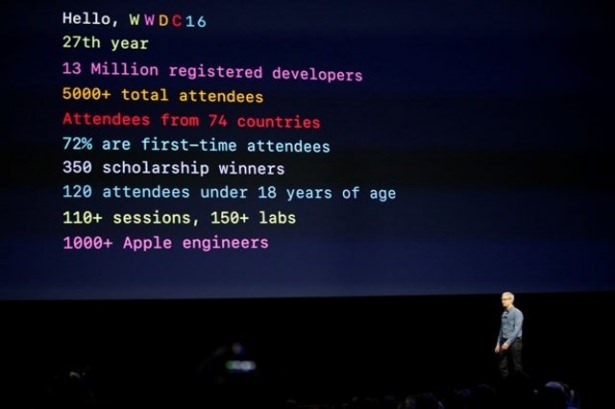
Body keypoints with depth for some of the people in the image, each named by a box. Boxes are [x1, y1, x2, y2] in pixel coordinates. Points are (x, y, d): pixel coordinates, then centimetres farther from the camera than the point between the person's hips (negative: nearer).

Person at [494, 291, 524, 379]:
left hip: (514, 342, -7)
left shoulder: (517, 313, -9)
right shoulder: (504, 313, 13)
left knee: (516, 366, -5)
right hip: (504, 342, 7)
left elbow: (517, 330, -15)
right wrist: (498, 344, 14)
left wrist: (508, 342, -20)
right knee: (502, 366, 3)